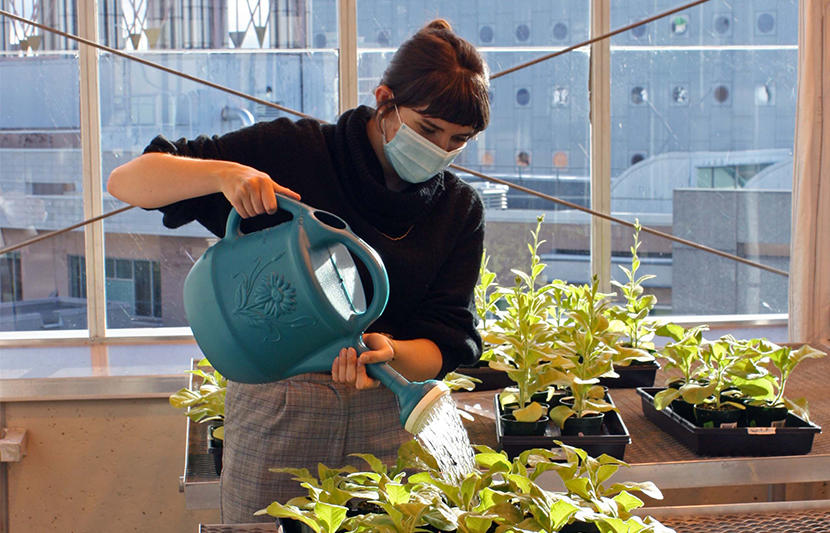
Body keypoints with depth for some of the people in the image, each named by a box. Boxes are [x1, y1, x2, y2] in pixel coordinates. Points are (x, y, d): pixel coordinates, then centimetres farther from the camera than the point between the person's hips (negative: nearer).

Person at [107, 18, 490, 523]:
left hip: (389, 413, 2)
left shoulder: (460, 210, 3)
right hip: (276, 403, -2)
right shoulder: (291, 152, -6)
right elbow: (125, 181, -7)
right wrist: (223, 173, -26)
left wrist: (388, 352, -25)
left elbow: (444, 346, -2)